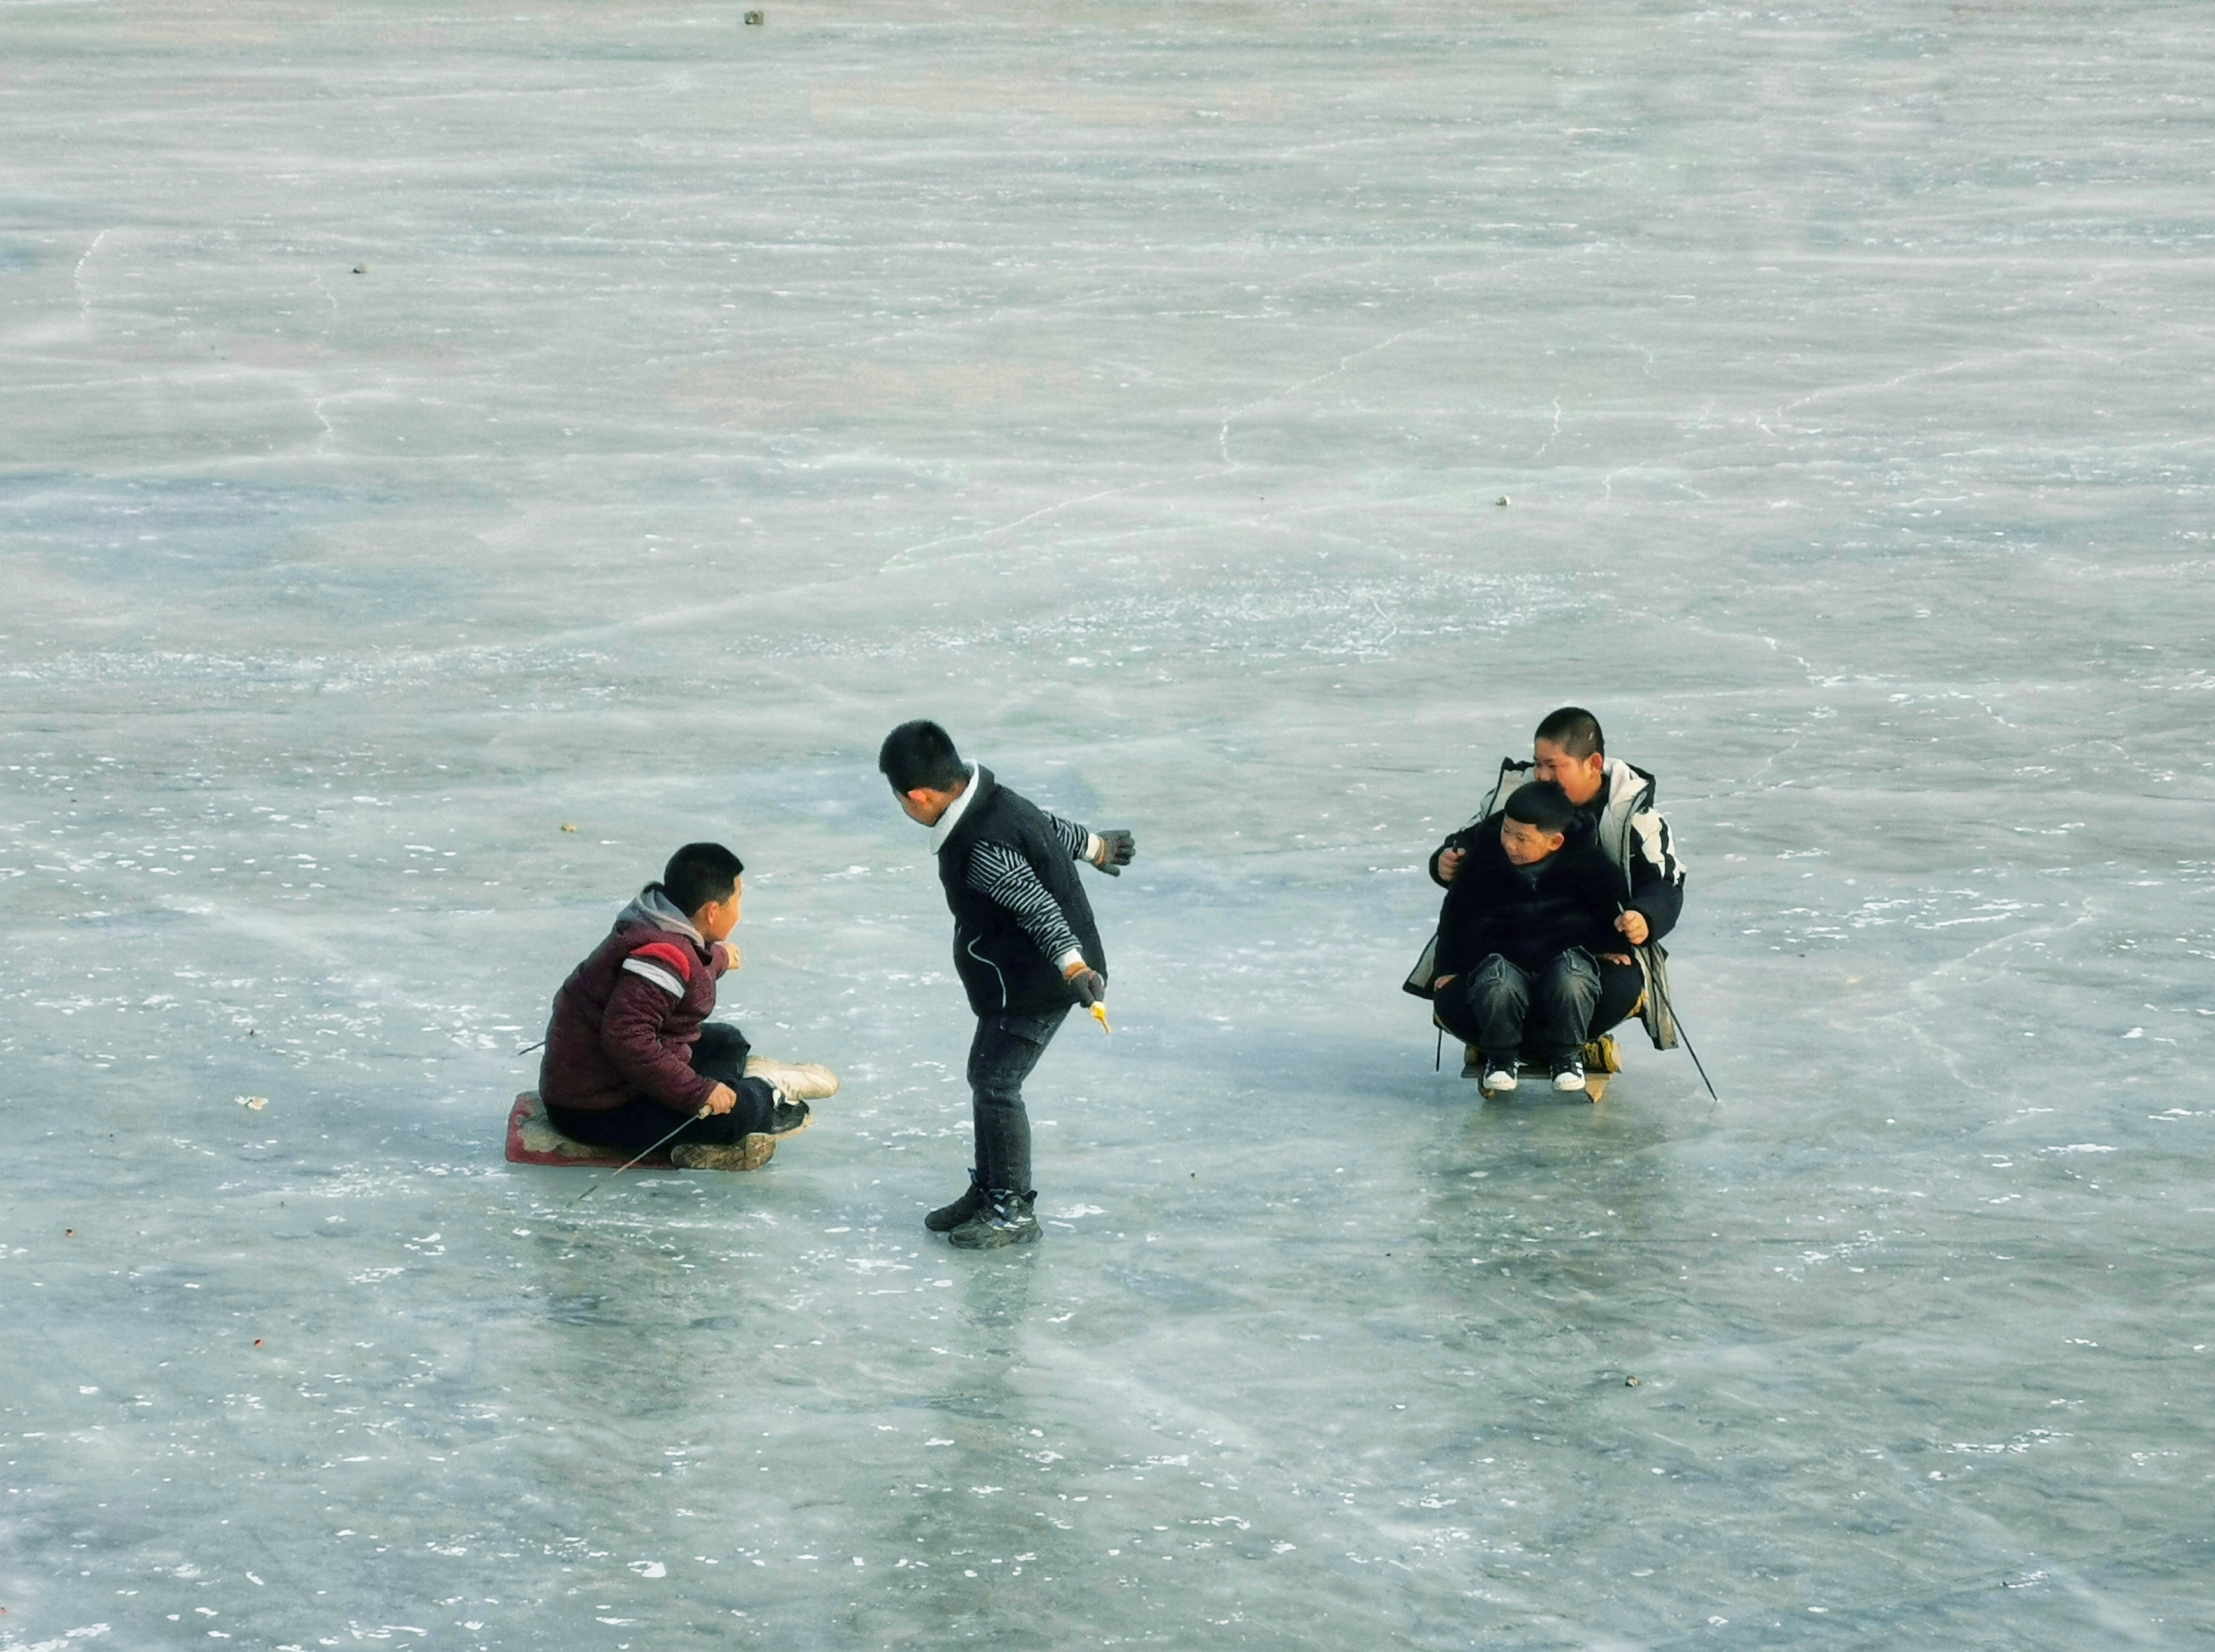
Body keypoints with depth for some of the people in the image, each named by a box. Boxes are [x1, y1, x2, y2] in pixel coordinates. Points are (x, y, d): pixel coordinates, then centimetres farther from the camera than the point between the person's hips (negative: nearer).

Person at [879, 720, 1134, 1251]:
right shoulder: (994, 802, 1)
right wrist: (1095, 846, 36)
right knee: (986, 1076, 15)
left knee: (995, 1082, -7)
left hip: (1037, 984, -10)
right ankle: (988, 1191, 25)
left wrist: (1072, 964, -42)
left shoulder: (986, 849, -28)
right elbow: (1052, 826, 18)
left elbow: (1039, 907, -32)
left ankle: (1014, 1209, 2)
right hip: (1018, 975, 10)